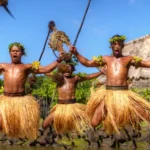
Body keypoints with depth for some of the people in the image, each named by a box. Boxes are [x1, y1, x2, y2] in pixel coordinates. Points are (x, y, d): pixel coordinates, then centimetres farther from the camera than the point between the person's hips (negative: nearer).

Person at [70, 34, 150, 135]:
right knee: (94, 123, -5)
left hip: (124, 94, 0)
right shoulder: (106, 59, 12)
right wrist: (76, 53, 4)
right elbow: (87, 63, 15)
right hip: (108, 94, 1)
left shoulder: (128, 59, 9)